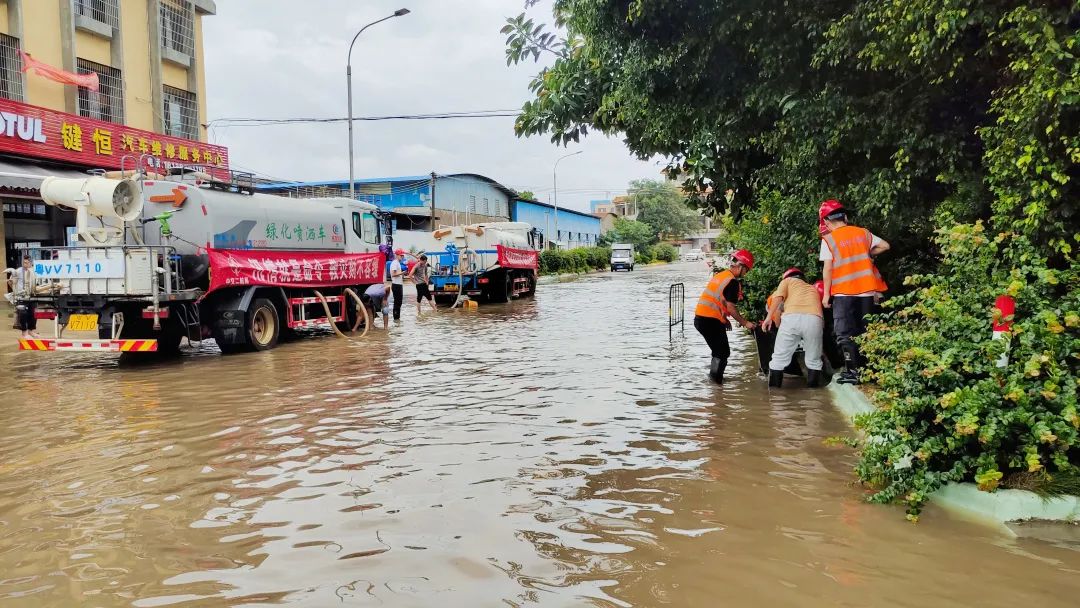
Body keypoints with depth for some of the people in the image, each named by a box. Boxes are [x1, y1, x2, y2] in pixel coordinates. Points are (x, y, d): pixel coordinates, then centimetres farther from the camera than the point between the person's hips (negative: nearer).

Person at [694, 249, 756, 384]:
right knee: (723, 353, 1)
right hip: (710, 321, -9)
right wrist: (745, 323, -7)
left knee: (718, 350, 22)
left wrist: (724, 320, 23)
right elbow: (730, 307, -16)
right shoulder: (733, 282, -12)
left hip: (700, 317, 9)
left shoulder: (720, 275, 16)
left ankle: (714, 373, 30)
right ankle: (717, 382, 4)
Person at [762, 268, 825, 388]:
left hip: (792, 317, -2)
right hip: (814, 319, 2)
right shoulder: (813, 288, 41)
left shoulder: (788, 281, 29)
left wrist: (769, 317, 8)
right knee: (814, 360, 18)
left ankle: (773, 388, 10)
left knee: (779, 357, 8)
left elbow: (777, 297, 10)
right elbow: (818, 305, 26)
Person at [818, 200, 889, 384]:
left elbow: (828, 269, -9)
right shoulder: (862, 233, 8)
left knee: (844, 333, 1)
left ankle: (852, 371, -6)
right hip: (867, 290, 5)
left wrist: (826, 294, -4)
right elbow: (885, 246, 10)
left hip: (844, 292, -5)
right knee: (863, 332, 14)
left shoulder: (828, 239, -6)